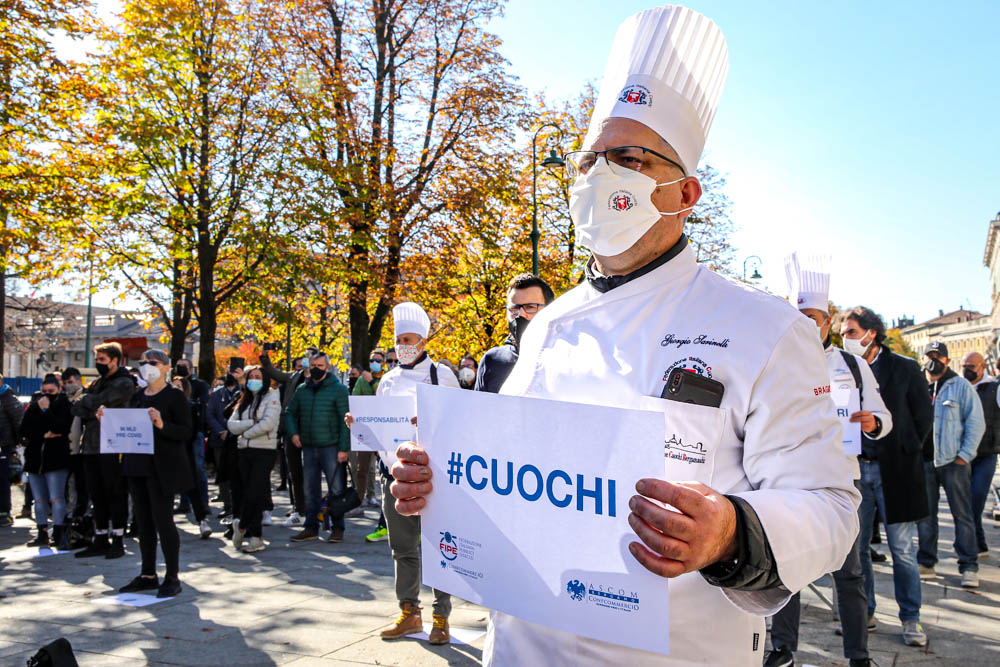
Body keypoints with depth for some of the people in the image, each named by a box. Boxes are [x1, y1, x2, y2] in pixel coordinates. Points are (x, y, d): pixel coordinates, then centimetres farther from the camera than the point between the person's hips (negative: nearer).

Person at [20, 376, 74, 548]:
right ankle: (42, 535, 18)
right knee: (39, 499, 10)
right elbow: (24, 430, 3)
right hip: (35, 458, 5)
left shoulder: (64, 406, -2)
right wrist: (43, 435, -11)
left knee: (56, 498, -9)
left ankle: (58, 535, -6)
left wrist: (46, 411, -16)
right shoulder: (33, 406, 11)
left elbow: (62, 429, -14)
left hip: (56, 458, -5)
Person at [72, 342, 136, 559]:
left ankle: (118, 541, 6)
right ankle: (100, 540, 19)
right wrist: (94, 412, -9)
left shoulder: (124, 383, -6)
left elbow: (96, 402, -16)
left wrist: (86, 401, 3)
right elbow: (77, 407, 8)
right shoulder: (97, 382, 19)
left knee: (115, 494, -2)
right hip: (92, 447, 8)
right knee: (97, 495, 11)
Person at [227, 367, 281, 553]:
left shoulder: (271, 397, 0)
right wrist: (252, 422, -9)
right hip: (244, 451, 6)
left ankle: (242, 527, 8)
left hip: (264, 451, -5)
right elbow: (232, 424, 6)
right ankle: (254, 537, 9)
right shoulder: (244, 401, 18)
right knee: (248, 493, 4)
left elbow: (268, 424, -14)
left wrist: (245, 432, -3)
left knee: (256, 494, -10)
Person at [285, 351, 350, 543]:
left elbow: (346, 420, -8)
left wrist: (344, 448, -14)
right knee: (310, 489, 11)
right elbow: (290, 413, 21)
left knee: (336, 489, -1)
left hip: (331, 447, -5)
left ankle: (337, 528, 8)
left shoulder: (338, 389, -4)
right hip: (308, 448, 5)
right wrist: (293, 433, 3)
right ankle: (311, 527, 21)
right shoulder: (302, 390, 11)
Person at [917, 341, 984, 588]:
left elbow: (976, 423, 0)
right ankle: (926, 563, 18)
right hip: (923, 462, 3)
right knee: (925, 515, 8)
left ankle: (969, 567, 7)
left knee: (962, 515, 1)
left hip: (954, 461, -3)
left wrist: (965, 455, -7)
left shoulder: (961, 386, 1)